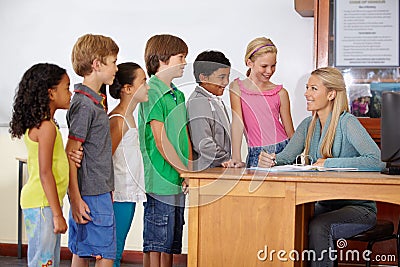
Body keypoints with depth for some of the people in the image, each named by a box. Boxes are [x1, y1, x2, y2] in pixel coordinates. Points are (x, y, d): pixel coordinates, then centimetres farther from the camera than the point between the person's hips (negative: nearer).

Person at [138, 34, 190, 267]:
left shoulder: (178, 95, 16)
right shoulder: (152, 92, -10)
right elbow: (161, 141, -15)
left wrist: (190, 171, 4)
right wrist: (185, 171, -14)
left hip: (178, 182, 8)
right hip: (160, 182, -8)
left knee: (171, 244, 13)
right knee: (155, 244, -1)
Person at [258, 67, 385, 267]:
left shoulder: (347, 123, -13)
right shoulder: (308, 125, 9)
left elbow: (376, 161, -26)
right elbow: (287, 156, -3)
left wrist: (329, 163, -28)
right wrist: (270, 160, -26)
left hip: (358, 206, -6)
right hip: (325, 204, 6)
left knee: (318, 227, -31)